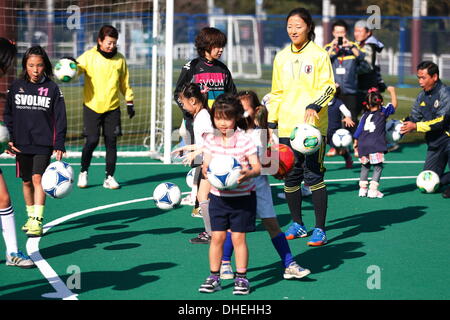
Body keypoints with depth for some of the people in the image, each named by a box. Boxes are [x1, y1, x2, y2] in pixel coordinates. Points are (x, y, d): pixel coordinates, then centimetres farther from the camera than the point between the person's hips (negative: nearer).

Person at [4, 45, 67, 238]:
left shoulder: (52, 88, -2)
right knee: (26, 182, 11)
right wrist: (9, 140, 0)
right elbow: (8, 115, 8)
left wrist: (59, 145, -4)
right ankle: (31, 217, 26)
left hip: (43, 144, -3)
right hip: (21, 144, 3)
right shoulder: (16, 87, 3)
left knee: (38, 179, -14)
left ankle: (37, 222, -17)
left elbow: (60, 118, 1)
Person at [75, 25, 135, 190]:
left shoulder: (119, 59, 7)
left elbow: (125, 83, 16)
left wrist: (130, 102, 16)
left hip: (113, 108, 3)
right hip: (92, 106, -3)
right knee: (92, 141, -6)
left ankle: (109, 177, 11)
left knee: (111, 142, 0)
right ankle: (83, 173, 16)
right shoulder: (90, 56, -2)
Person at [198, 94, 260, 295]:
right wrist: (206, 171, -21)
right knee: (217, 236, 3)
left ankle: (241, 278, 12)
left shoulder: (245, 140, -12)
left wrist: (247, 174, -33)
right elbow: (206, 165, 3)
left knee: (238, 237, 0)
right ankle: (214, 277, 14)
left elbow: (257, 167, -12)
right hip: (218, 196, 3)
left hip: (242, 197, -3)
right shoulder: (210, 140, -1)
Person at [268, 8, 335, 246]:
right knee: (290, 177, 8)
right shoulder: (281, 58, 14)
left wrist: (315, 105, -24)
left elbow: (328, 87, -6)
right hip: (286, 127, 5)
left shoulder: (319, 55, -1)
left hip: (312, 126, -5)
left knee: (313, 177, -9)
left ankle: (320, 230, -4)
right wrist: (271, 122, 13)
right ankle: (297, 224, 22)